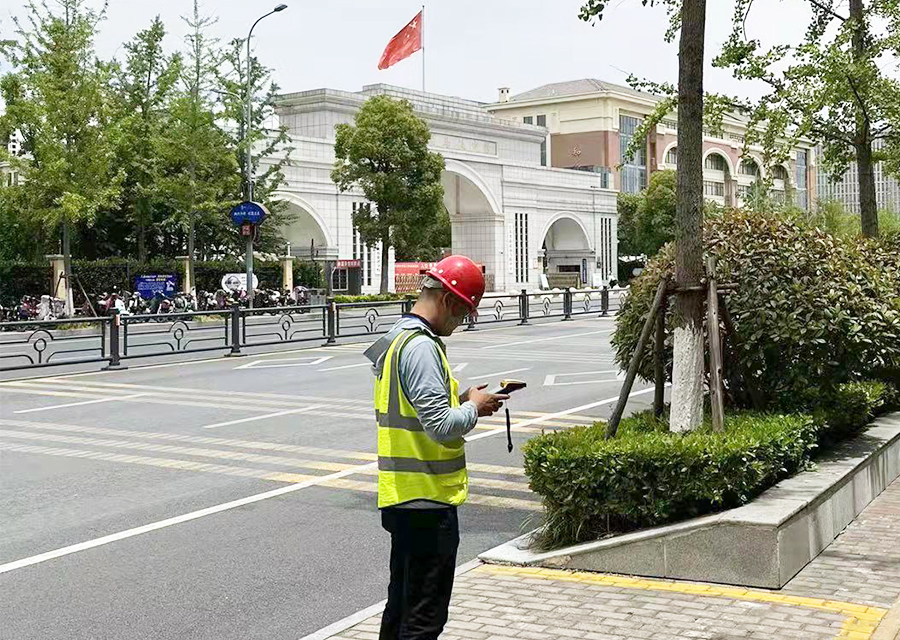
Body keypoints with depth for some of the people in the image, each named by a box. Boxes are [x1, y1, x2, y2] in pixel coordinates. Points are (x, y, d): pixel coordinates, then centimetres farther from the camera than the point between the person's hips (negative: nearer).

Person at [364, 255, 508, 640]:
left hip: (401, 498, 10)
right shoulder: (421, 347, -19)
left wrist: (460, 400, 10)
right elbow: (441, 426, -24)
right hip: (427, 500, -10)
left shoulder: (396, 339, 13)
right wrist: (474, 408, -7)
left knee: (402, 605, 20)